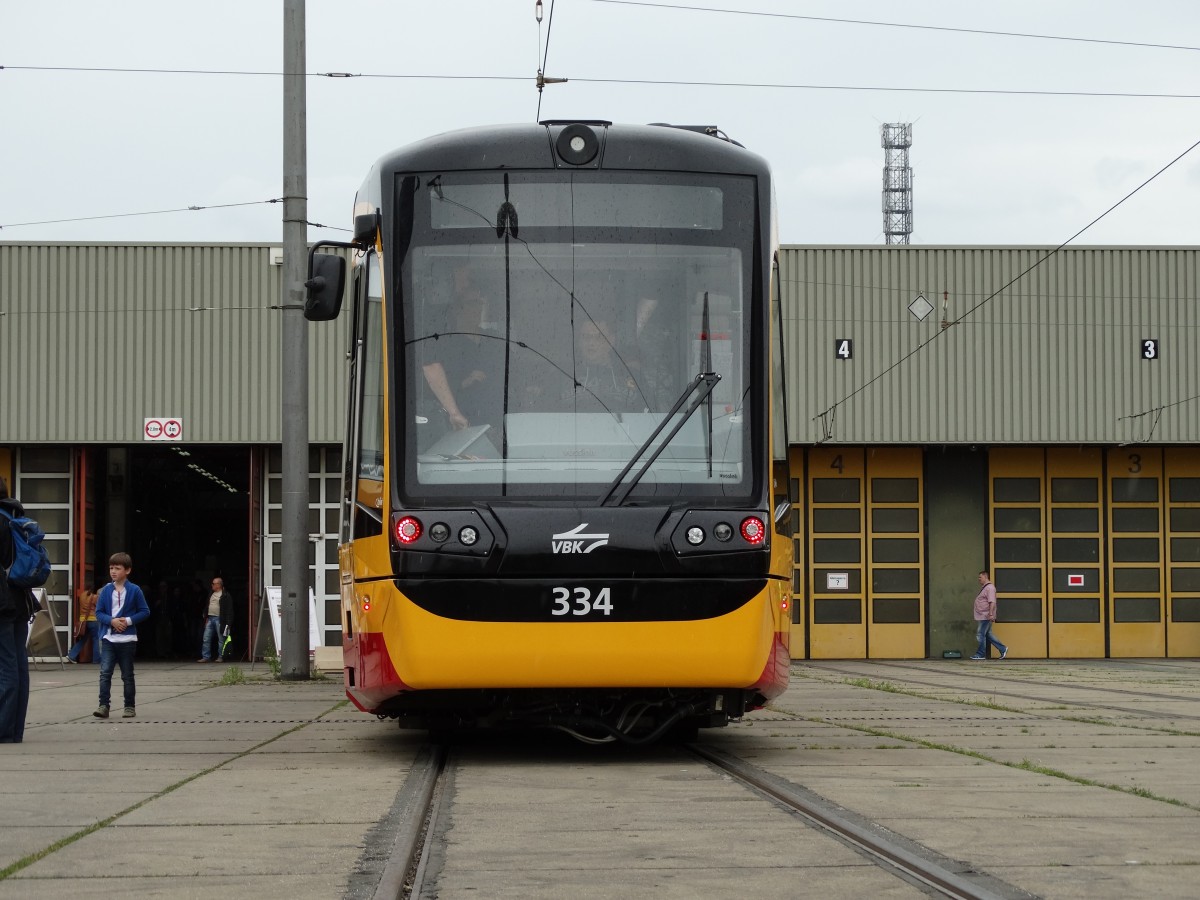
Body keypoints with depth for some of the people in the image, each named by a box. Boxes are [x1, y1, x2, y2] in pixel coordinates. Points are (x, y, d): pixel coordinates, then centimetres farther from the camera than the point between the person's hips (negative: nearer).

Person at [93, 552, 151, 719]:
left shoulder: (134, 590, -3)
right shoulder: (106, 590, 3)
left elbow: (145, 612, -1)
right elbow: (99, 612, 5)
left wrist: (129, 620, -14)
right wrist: (112, 620, -12)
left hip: (127, 639, -2)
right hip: (108, 638, 2)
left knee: (127, 675, 8)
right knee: (105, 672, -9)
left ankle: (130, 706, 16)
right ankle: (103, 706, -10)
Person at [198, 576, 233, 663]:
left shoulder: (226, 595, -5)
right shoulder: (211, 594, 18)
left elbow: (229, 610, -9)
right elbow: (207, 606, 23)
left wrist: (228, 623, -15)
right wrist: (206, 617, 13)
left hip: (219, 619, -7)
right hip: (210, 619, 7)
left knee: (221, 639, -1)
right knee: (206, 639, 2)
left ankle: (220, 657, 5)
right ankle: (206, 657, 4)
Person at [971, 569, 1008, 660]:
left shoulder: (990, 588, -14)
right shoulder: (984, 587, 18)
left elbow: (992, 602, -23)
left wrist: (991, 614, -28)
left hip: (985, 616, -10)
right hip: (982, 616, 10)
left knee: (980, 635, -6)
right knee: (988, 634, 13)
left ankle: (980, 654, 0)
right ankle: (1002, 649, 18)